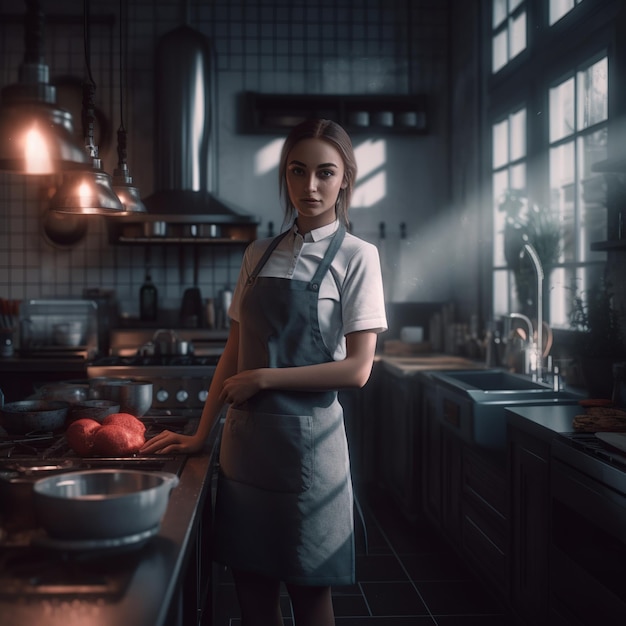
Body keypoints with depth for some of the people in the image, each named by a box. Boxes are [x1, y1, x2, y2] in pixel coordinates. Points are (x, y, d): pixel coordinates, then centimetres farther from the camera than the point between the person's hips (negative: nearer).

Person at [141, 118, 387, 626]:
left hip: (307, 438, -4)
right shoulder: (259, 256, 10)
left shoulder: (356, 257, -4)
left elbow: (357, 369, -12)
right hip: (246, 438, 5)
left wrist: (262, 378, -11)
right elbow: (234, 353, 12)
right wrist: (201, 434, 8)